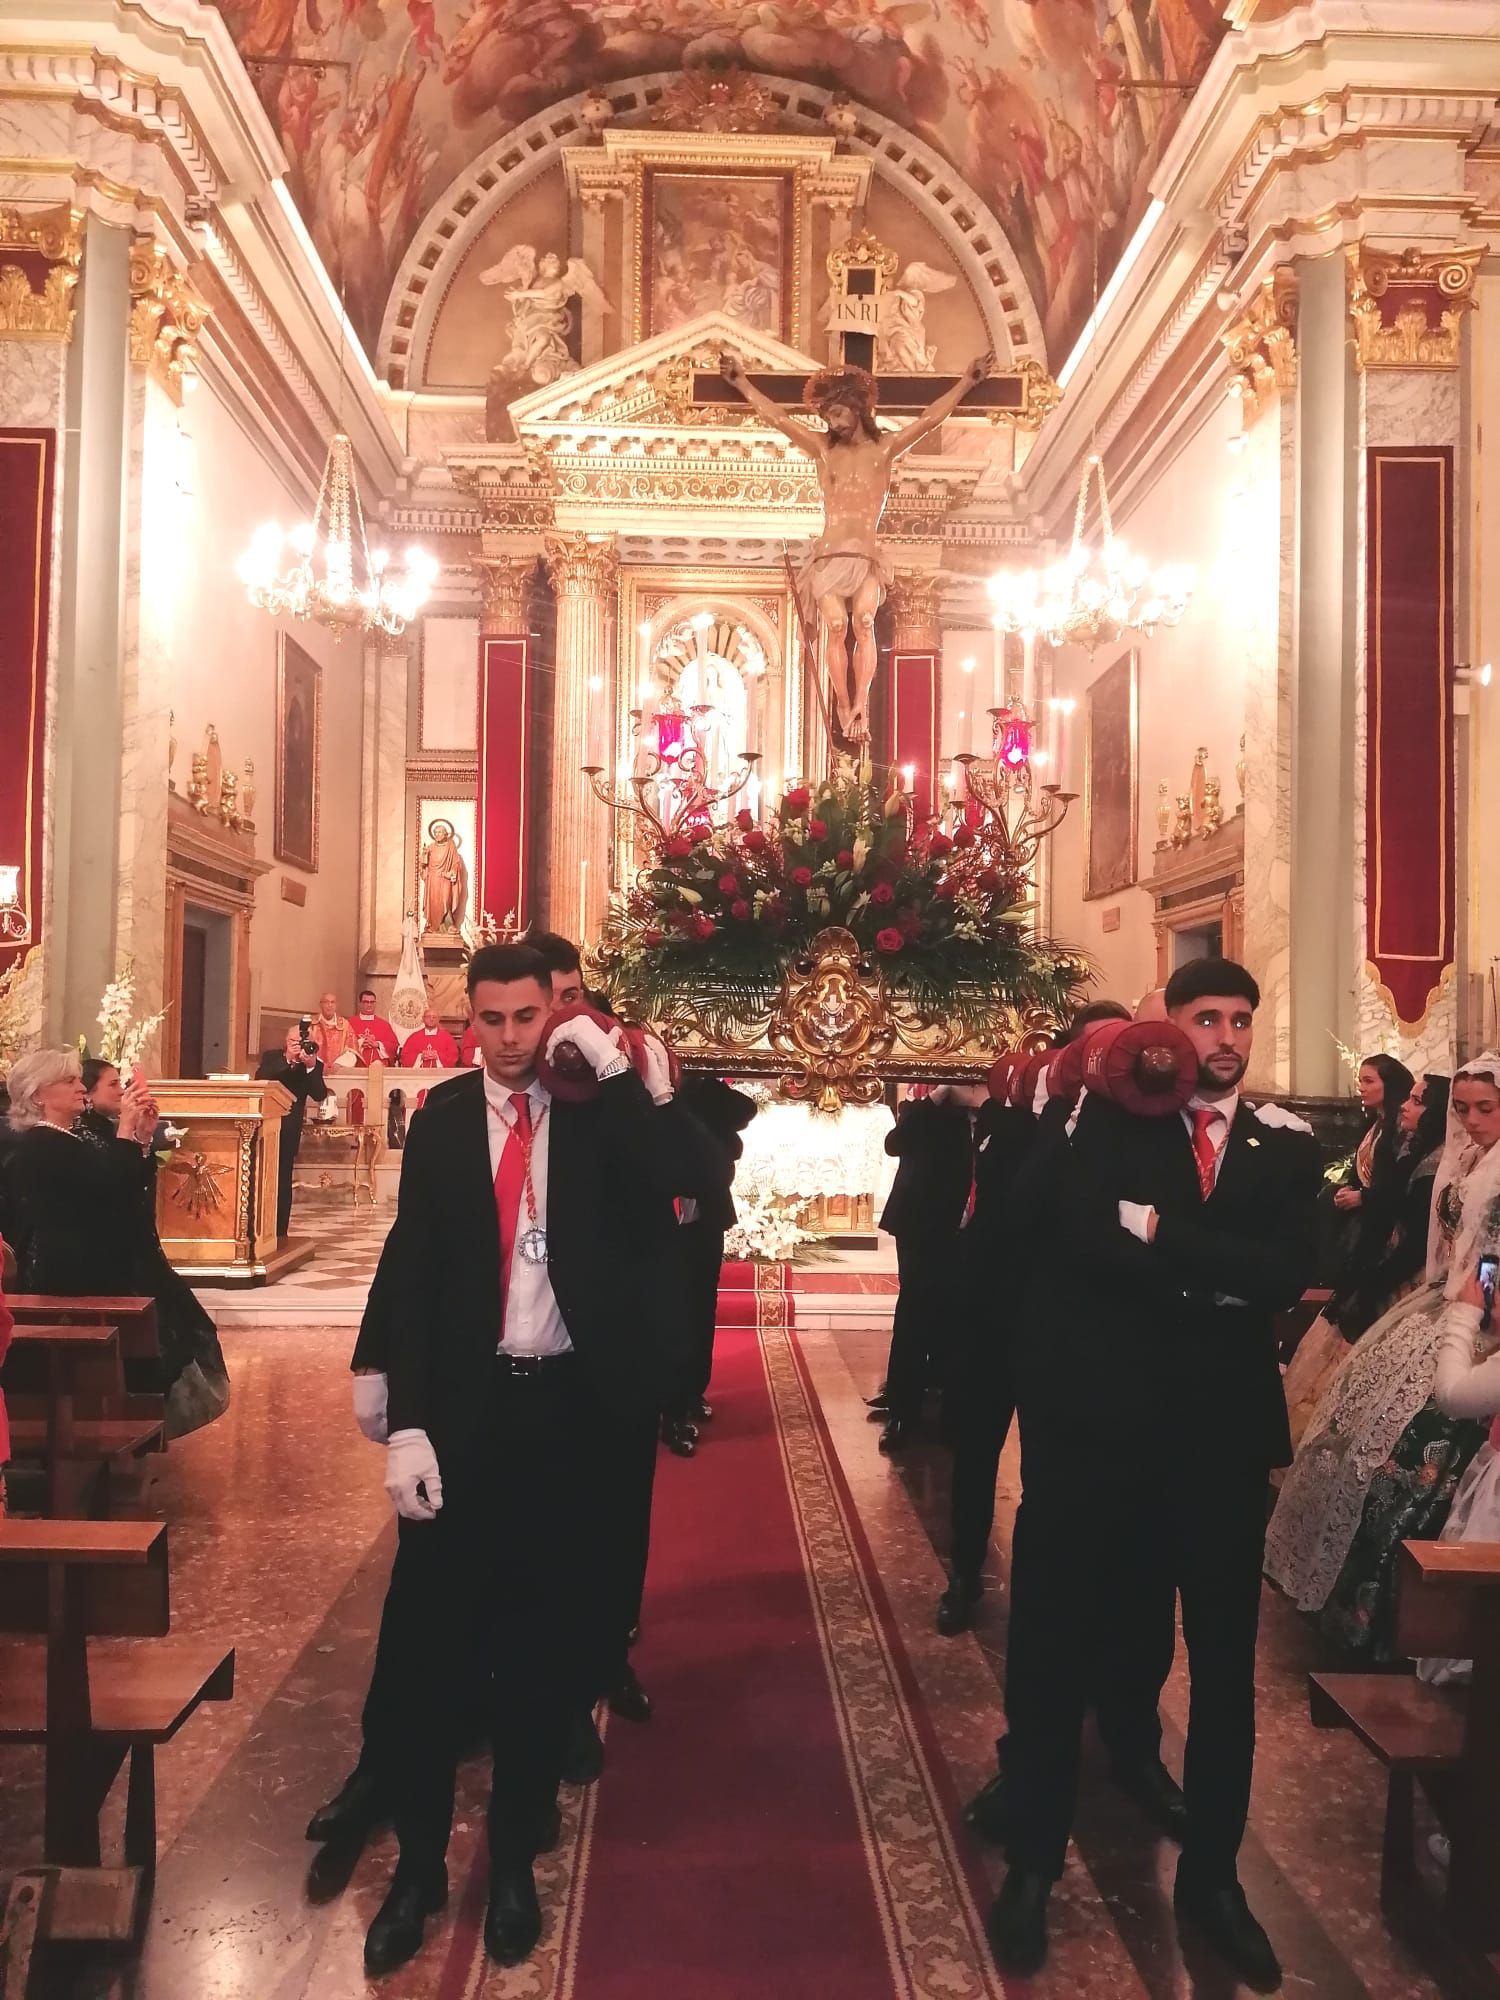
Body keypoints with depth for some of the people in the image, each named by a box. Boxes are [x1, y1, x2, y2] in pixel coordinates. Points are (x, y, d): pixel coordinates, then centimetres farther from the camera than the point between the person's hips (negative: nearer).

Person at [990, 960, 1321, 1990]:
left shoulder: (1288, 1144, 6)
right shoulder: (1114, 1113, -1)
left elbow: (1291, 1271, -12)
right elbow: (1084, 1238, -18)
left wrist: (1160, 1232, -17)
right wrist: (1219, 1278, -16)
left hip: (1224, 1425, 3)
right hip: (1100, 1415, -2)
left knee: (1225, 1660, 15)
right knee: (1056, 1643, 8)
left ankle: (1212, 1876, 36)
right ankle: (1033, 1864, 29)